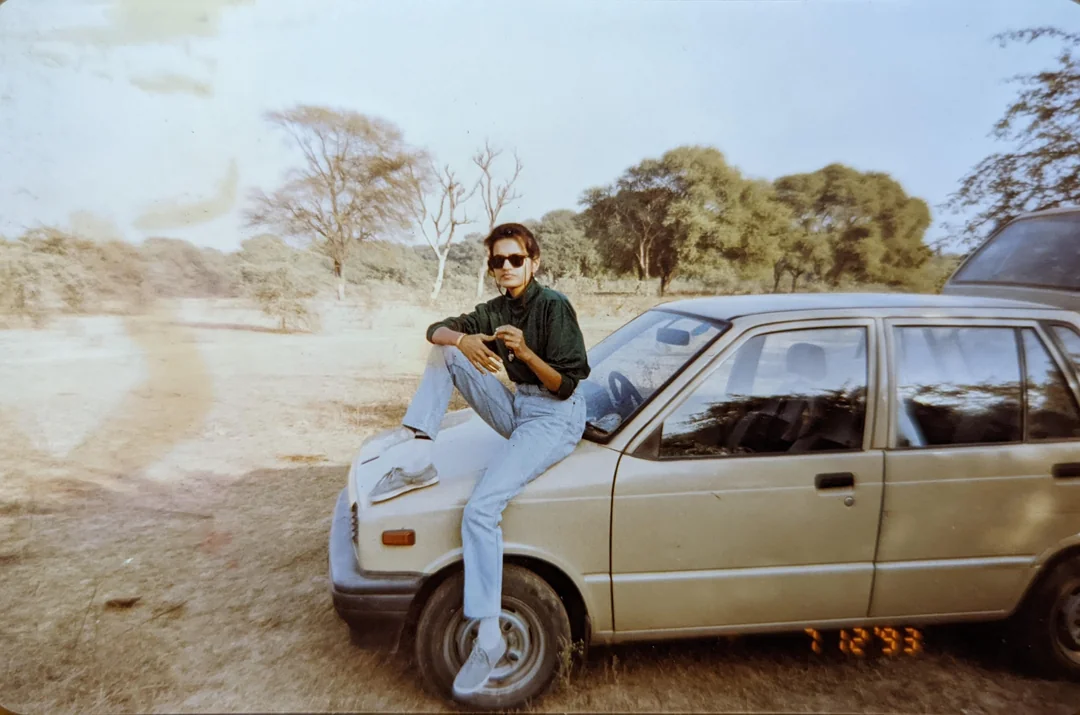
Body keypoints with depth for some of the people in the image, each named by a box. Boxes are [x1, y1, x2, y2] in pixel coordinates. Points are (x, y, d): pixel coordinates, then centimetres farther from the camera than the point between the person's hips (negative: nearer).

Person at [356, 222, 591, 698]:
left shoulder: (554, 306, -11)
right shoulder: (496, 310, 8)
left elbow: (565, 385, -14)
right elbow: (436, 329, 6)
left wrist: (524, 352, -29)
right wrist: (462, 340, -16)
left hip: (555, 418, -7)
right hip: (517, 409, 7)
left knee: (480, 510, -25)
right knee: (445, 352, 0)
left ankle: (489, 638, -13)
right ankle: (416, 452, -7)